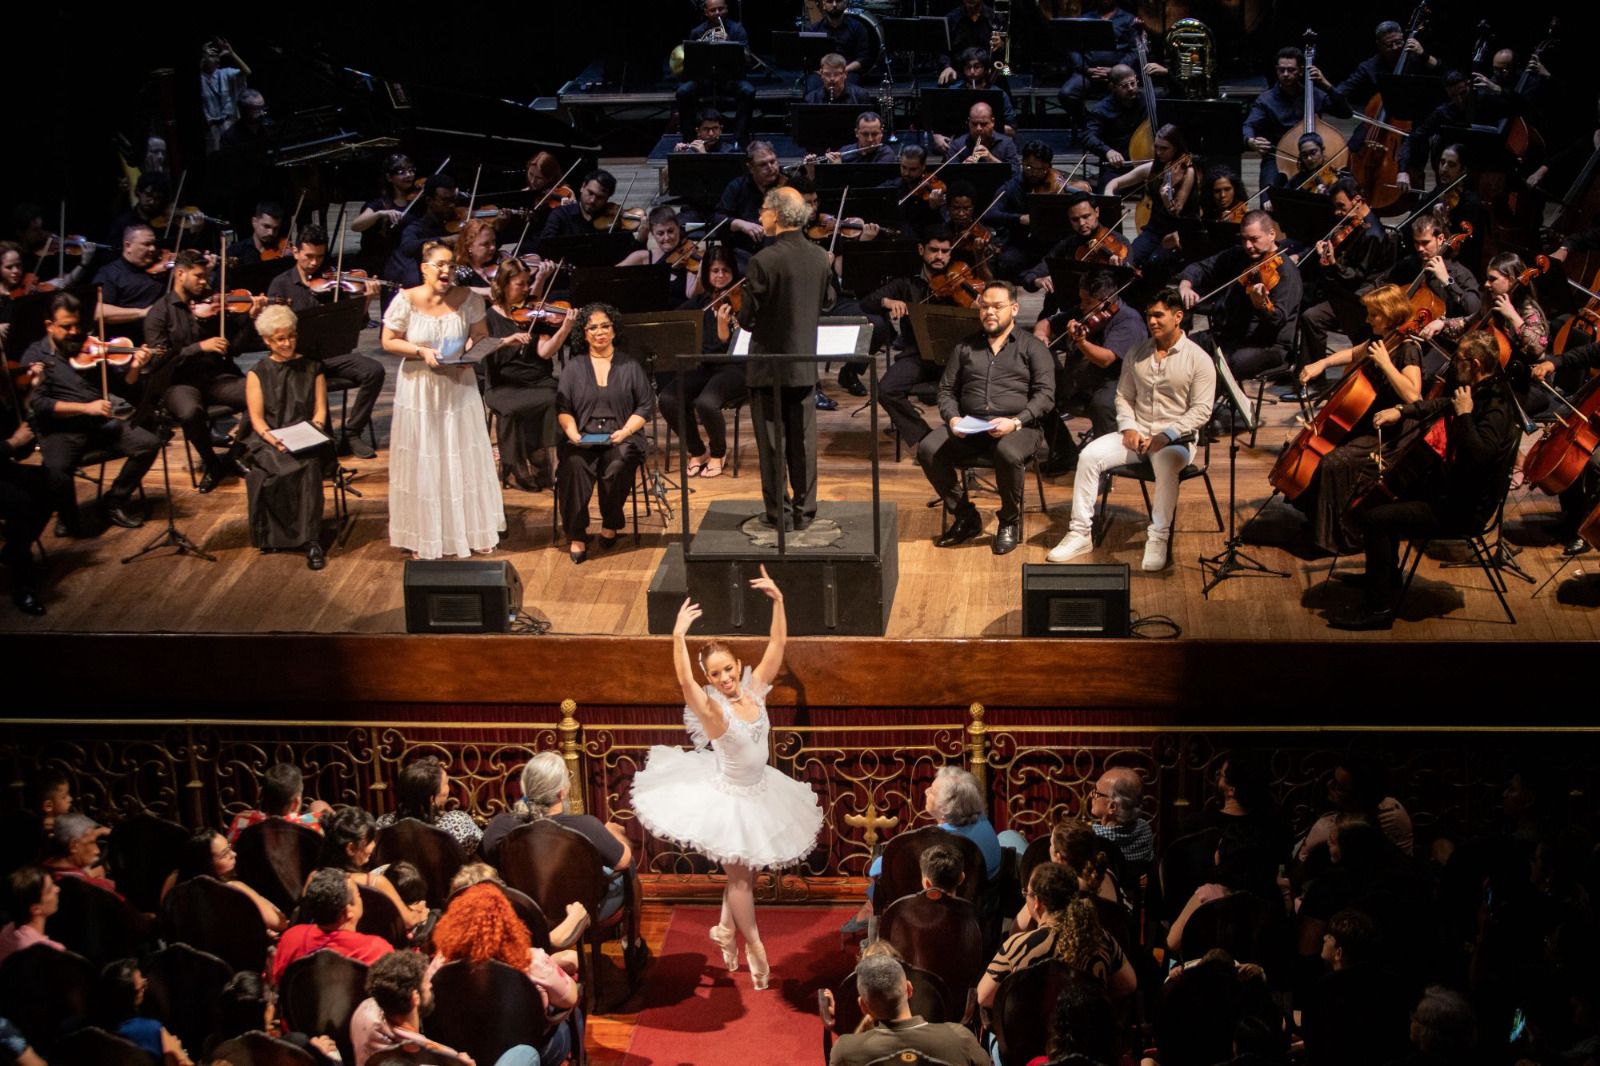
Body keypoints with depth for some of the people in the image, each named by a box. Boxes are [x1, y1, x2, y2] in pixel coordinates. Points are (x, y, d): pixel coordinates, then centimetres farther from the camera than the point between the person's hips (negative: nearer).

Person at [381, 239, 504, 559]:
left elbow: (482, 336, 7)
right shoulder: (407, 300, -10)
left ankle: (473, 531, 20)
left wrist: (473, 349, -14)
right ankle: (424, 538, 13)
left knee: (464, 460, 8)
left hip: (458, 388, 2)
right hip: (419, 391, -2)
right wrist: (422, 352, -18)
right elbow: (389, 342, -5)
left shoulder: (467, 299, -4)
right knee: (423, 464, 3)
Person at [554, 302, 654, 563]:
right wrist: (572, 433, -12)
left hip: (620, 438, -1)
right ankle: (576, 534, -27)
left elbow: (646, 406, 7)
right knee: (574, 465, -34)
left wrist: (626, 431, -11)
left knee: (617, 465, -35)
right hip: (582, 439, 1)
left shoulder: (630, 366, 14)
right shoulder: (573, 367, 17)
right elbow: (563, 408, 9)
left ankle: (610, 526, -11)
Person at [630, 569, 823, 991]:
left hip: (759, 791, 6)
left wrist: (778, 601, -20)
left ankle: (726, 927, 39)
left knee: (745, 869, 18)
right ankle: (755, 948, 20)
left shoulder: (755, 689, -9)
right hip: (727, 798, -6)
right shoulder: (712, 709, -25)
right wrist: (678, 638, -54)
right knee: (738, 873, 7)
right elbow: (684, 681, -44)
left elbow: (777, 644, -9)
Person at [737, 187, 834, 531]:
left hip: (768, 366, -5)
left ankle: (778, 513, 8)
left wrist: (745, 319, 6)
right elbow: (827, 301, 13)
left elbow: (747, 318, -15)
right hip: (805, 366, 5)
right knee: (803, 439, 12)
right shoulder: (819, 258, -1)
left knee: (772, 441, 4)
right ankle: (804, 511, 16)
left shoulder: (764, 261, -20)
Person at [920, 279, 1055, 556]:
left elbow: (1045, 395, -1)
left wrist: (1016, 422, -17)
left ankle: (1010, 523, -12)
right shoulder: (965, 348, 20)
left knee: (1008, 454, -39)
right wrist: (952, 418, -5)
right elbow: (946, 390, 18)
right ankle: (965, 517, -6)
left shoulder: (1032, 347, 9)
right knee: (928, 450, -23)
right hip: (969, 427, 4)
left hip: (1019, 427, -4)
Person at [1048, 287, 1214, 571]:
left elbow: (1201, 410, -9)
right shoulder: (1137, 353, 11)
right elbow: (1123, 396, 13)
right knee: (1089, 456, -19)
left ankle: (1158, 539, -30)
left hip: (1176, 438, -5)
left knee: (1166, 464, -39)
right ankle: (1081, 533, -15)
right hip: (1136, 433, 5)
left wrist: (1167, 435, -20)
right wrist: (1128, 427, -6)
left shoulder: (1198, 359, -4)